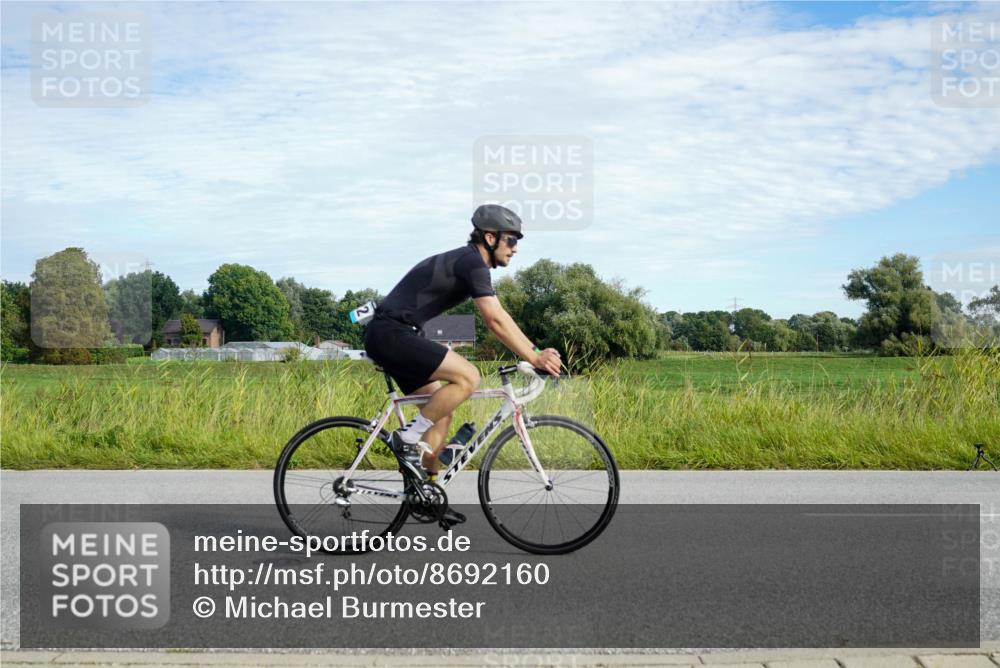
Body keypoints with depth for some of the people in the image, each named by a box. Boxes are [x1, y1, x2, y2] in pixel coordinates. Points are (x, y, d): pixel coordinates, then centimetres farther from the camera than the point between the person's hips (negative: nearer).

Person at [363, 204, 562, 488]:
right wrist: (533, 358, -19)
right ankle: (409, 438, -10)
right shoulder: (472, 262, -13)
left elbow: (499, 317, 19)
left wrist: (536, 351, 12)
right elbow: (495, 320, -22)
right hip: (391, 333, -10)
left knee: (443, 412, 10)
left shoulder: (469, 263, 19)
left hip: (390, 336, 10)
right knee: (468, 376, -20)